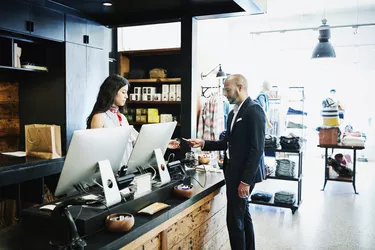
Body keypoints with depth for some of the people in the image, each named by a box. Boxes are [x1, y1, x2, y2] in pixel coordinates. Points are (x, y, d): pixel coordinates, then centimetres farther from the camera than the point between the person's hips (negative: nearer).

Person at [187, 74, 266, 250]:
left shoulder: (254, 110, -15)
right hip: (233, 171, 9)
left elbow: (257, 148, -20)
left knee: (234, 219, -4)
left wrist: (246, 180, -22)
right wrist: (203, 144, 5)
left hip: (244, 174, -9)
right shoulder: (234, 112, 14)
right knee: (242, 215, 18)